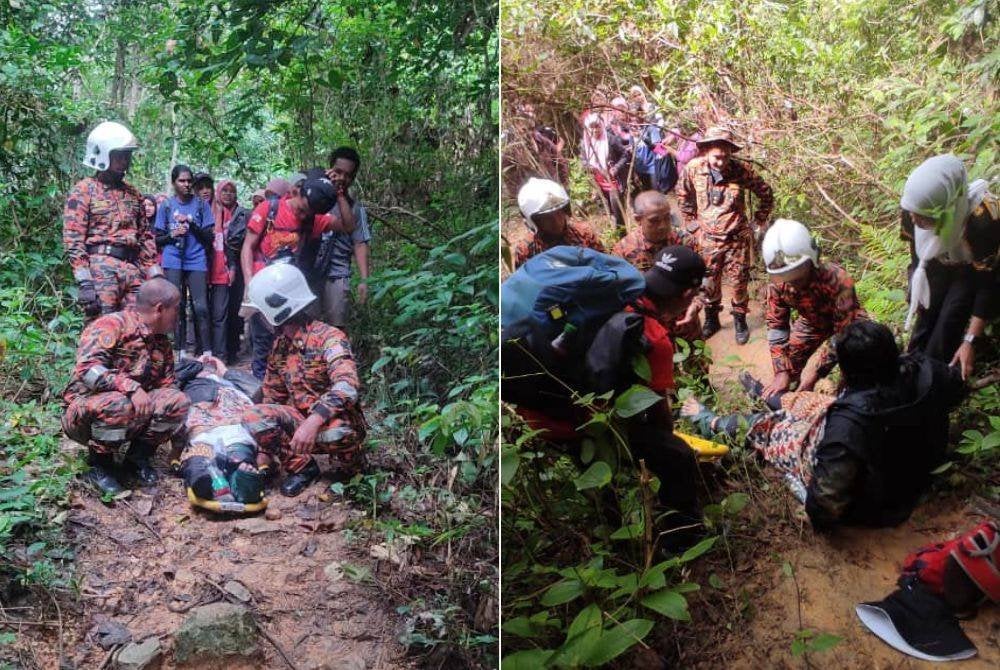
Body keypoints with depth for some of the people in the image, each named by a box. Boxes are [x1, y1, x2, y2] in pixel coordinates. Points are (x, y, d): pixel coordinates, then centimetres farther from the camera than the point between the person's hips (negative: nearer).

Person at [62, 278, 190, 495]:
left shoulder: (161, 342, 9)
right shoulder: (113, 325, -16)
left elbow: (165, 386, 9)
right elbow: (87, 368, -29)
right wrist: (130, 386, -37)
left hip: (131, 410, 6)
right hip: (84, 415, -6)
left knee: (176, 402, -15)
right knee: (127, 405, -37)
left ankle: (138, 456, 2)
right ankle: (100, 465, -13)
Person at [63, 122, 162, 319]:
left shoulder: (133, 193, 20)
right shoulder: (84, 191, 2)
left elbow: (145, 237, 21)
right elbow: (73, 240, -6)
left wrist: (156, 275, 12)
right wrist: (84, 282, -16)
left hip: (133, 269, 6)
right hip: (100, 269, -6)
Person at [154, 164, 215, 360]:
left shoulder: (201, 205, 6)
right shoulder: (166, 206, 8)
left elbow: (209, 237, 2)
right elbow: (158, 239, 10)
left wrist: (191, 223, -12)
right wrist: (172, 235, -10)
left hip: (197, 261, -1)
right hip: (173, 262, 1)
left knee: (201, 307, -8)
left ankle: (205, 352, -4)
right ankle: (180, 351, 8)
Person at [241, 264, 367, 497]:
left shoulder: (329, 338, -18)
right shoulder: (280, 345, 6)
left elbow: (347, 388, -34)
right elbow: (273, 396, 17)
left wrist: (314, 421, -45)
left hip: (336, 422, -6)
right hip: (301, 420, 6)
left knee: (334, 432, -40)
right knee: (252, 417, -18)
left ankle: (354, 468, -5)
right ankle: (301, 467, -1)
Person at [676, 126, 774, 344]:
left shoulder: (741, 170, -18)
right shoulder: (693, 169, -13)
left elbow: (765, 193, -2)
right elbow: (683, 194, 8)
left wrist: (760, 220, 3)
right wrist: (691, 220, 9)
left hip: (737, 237, -2)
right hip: (708, 237, 2)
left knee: (739, 281, 7)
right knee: (709, 281, 13)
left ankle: (740, 320, 28)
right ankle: (711, 320, 34)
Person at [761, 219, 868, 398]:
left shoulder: (838, 280, -41)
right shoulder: (778, 284, -28)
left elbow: (843, 333, -37)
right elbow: (776, 326, -18)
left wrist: (816, 373, -37)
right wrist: (782, 372, -27)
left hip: (847, 322, -4)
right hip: (813, 322, 4)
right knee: (786, 371, 0)